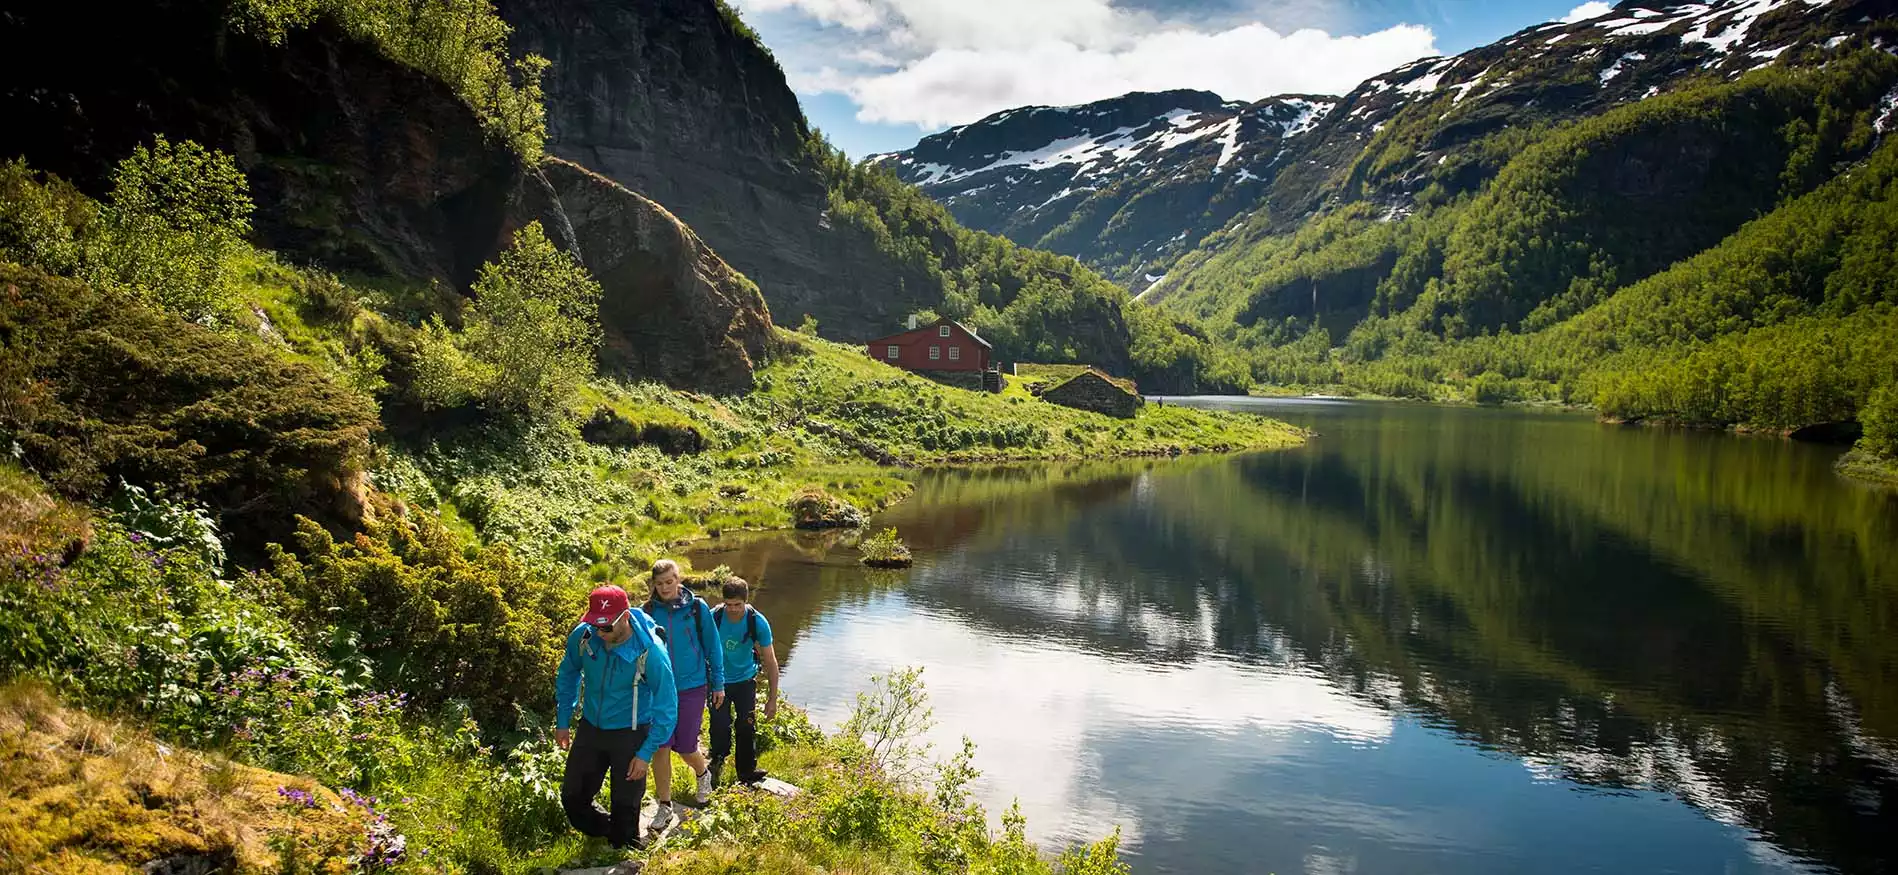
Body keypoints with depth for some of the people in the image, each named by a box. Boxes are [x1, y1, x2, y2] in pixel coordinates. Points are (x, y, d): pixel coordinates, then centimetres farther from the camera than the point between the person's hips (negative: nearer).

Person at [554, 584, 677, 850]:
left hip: (630, 735, -4)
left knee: (624, 809, 5)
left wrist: (645, 755, -18)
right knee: (572, 799, 12)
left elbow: (667, 708, -18)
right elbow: (568, 675, 6)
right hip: (590, 728, 4)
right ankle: (609, 832, 39)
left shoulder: (650, 652, -28)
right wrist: (562, 721, 8)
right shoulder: (582, 637, -17)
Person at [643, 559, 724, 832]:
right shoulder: (649, 611, -3)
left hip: (692, 687, -1)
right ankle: (665, 807, 13)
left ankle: (703, 773, 40)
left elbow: (712, 646, 0)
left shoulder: (697, 608, -8)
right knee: (660, 747, -1)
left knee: (685, 747, 5)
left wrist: (718, 684, 3)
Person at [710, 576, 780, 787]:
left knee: (747, 727, -2)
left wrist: (772, 698, -11)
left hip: (745, 680, 1)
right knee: (720, 727, -7)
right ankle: (717, 763, 20)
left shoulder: (758, 622, -19)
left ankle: (748, 772, 15)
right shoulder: (713, 618, -20)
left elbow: (770, 660, -11)